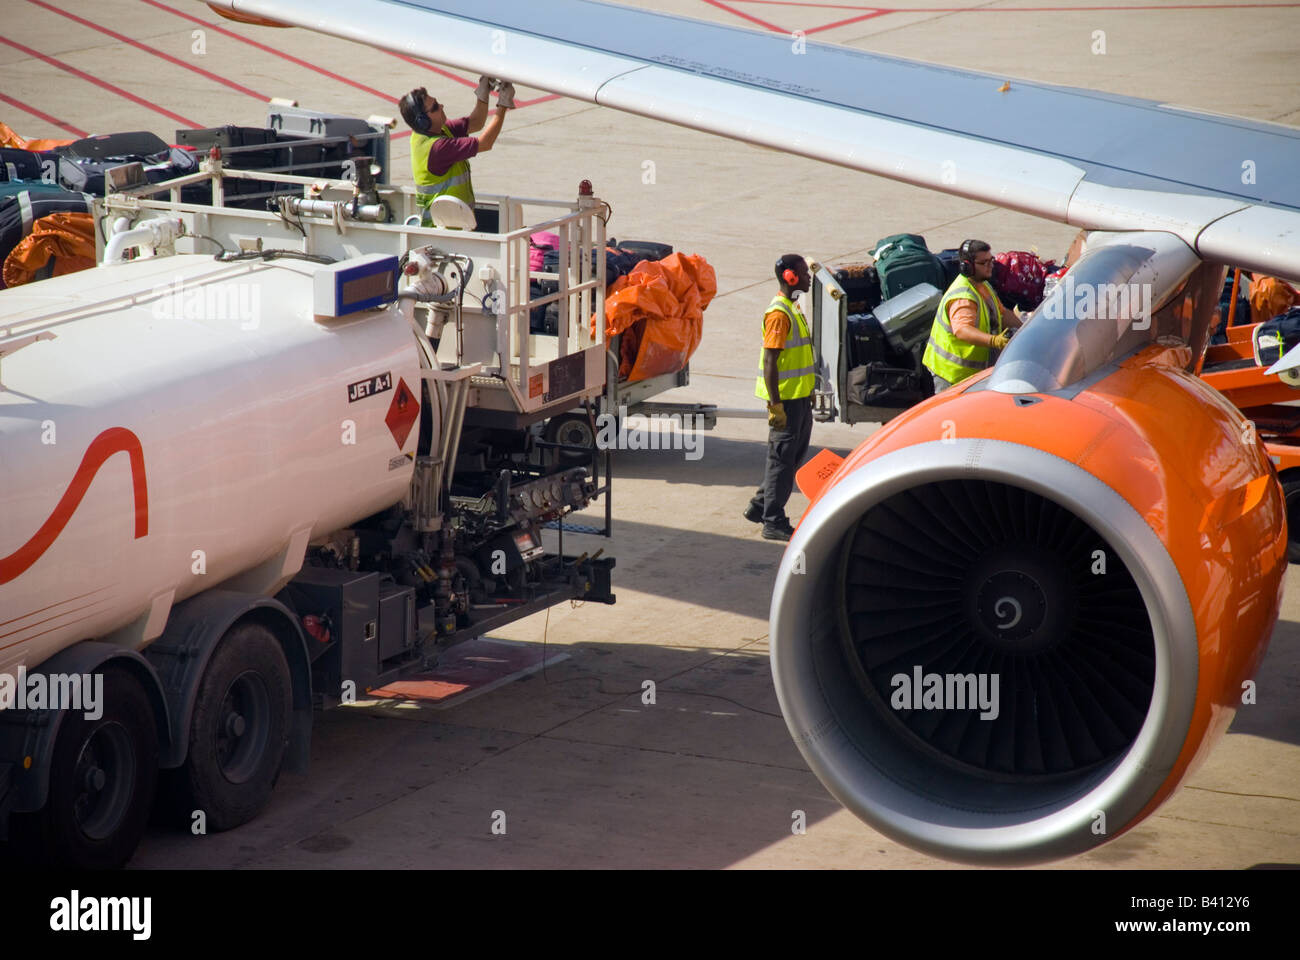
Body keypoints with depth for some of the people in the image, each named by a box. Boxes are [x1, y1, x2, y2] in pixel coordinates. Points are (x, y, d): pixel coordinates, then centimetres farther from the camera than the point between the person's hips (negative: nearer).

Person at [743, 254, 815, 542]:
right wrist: (775, 404, -24)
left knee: (795, 453, 16)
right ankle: (773, 523, 3)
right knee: (782, 457, -4)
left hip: (799, 396, 10)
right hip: (785, 397, -10)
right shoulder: (779, 313, -17)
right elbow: (770, 361, -21)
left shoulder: (793, 308, 14)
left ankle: (760, 506, 27)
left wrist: (808, 393, 24)